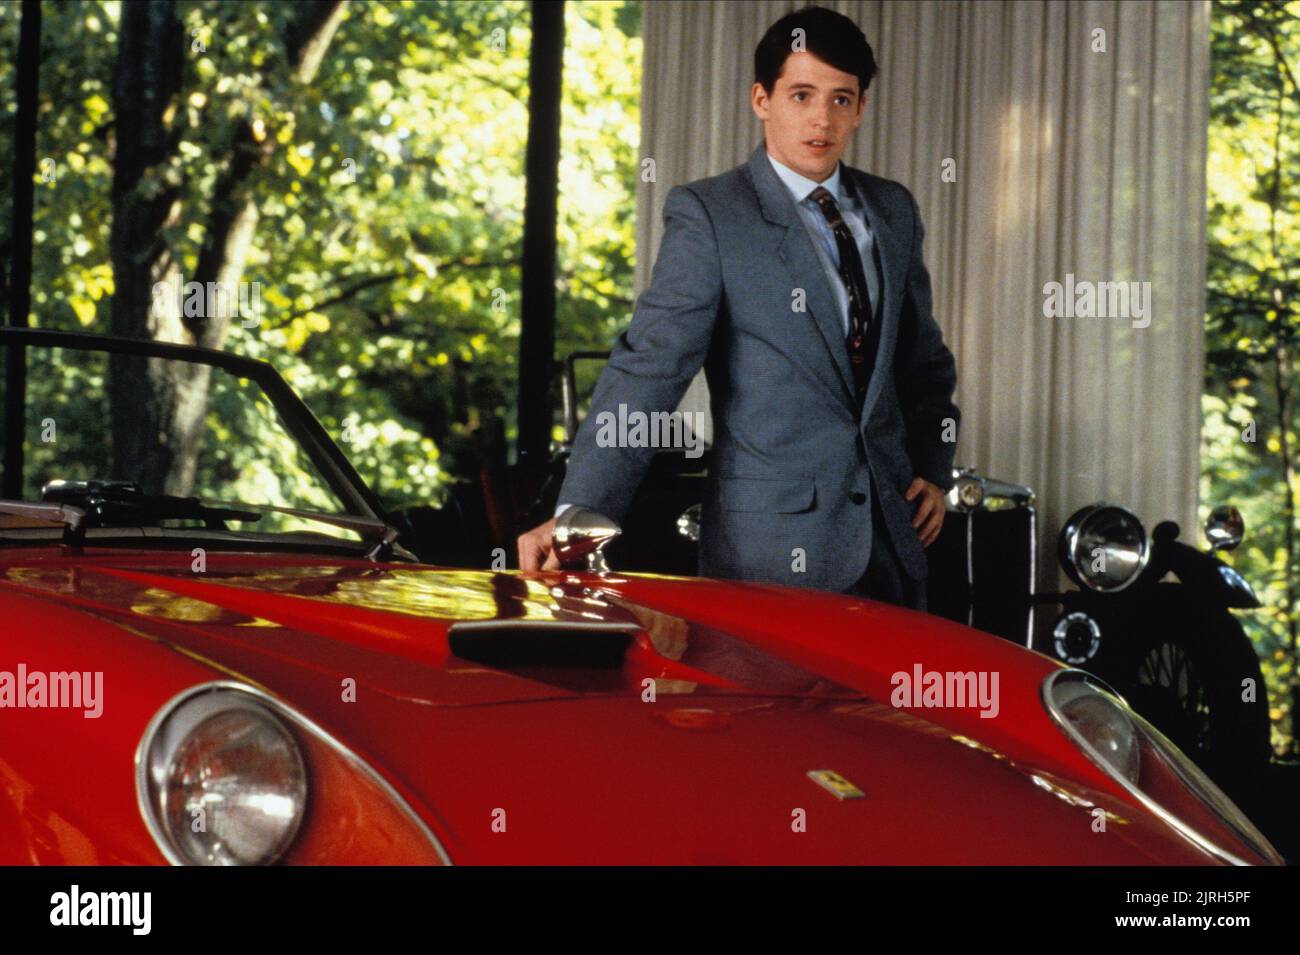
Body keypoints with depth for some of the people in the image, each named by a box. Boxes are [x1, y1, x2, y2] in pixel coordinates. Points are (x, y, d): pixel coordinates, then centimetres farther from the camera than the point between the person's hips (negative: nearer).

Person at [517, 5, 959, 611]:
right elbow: (650, 365, -15)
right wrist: (577, 513, -25)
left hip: (892, 533, 6)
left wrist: (934, 468, 13)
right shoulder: (708, 215, -7)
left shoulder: (893, 210, 12)